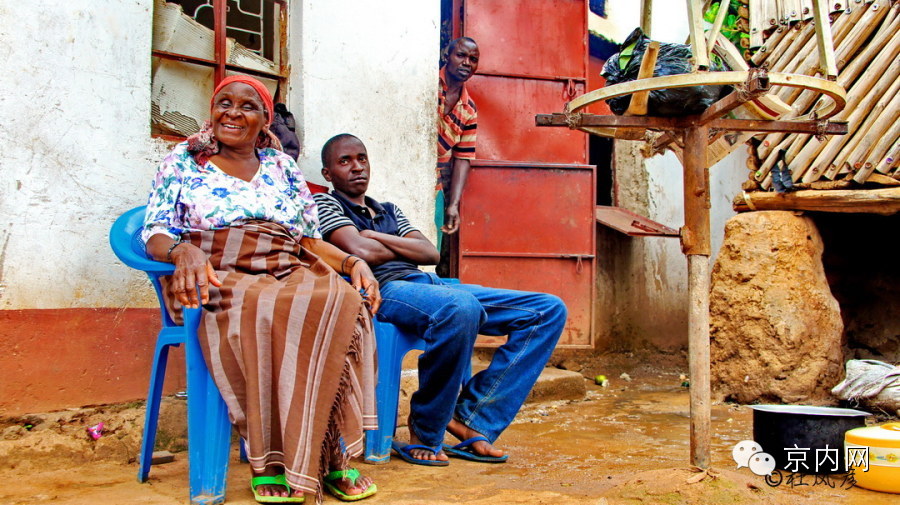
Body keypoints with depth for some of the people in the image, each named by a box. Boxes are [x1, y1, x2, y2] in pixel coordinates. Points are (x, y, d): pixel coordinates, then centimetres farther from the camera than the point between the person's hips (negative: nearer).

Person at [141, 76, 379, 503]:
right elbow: (155, 235, 5)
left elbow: (311, 240, 19)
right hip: (216, 278, -3)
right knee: (260, 310, -40)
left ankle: (331, 456, -29)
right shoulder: (183, 161, 15)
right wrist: (185, 252, -19)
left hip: (290, 276, 3)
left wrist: (353, 261, -1)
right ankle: (267, 459, -30)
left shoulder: (283, 167, 22)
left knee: (345, 302, -32)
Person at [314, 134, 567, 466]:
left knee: (550, 310, -5)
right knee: (461, 307, -42)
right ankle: (423, 433, -21)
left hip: (431, 285, 8)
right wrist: (403, 249, 12)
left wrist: (376, 237, 5)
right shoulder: (324, 204, 13)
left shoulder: (389, 211, 32)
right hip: (385, 289, -8)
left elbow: (431, 253, 16)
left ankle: (470, 418, -13)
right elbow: (362, 252, -6)